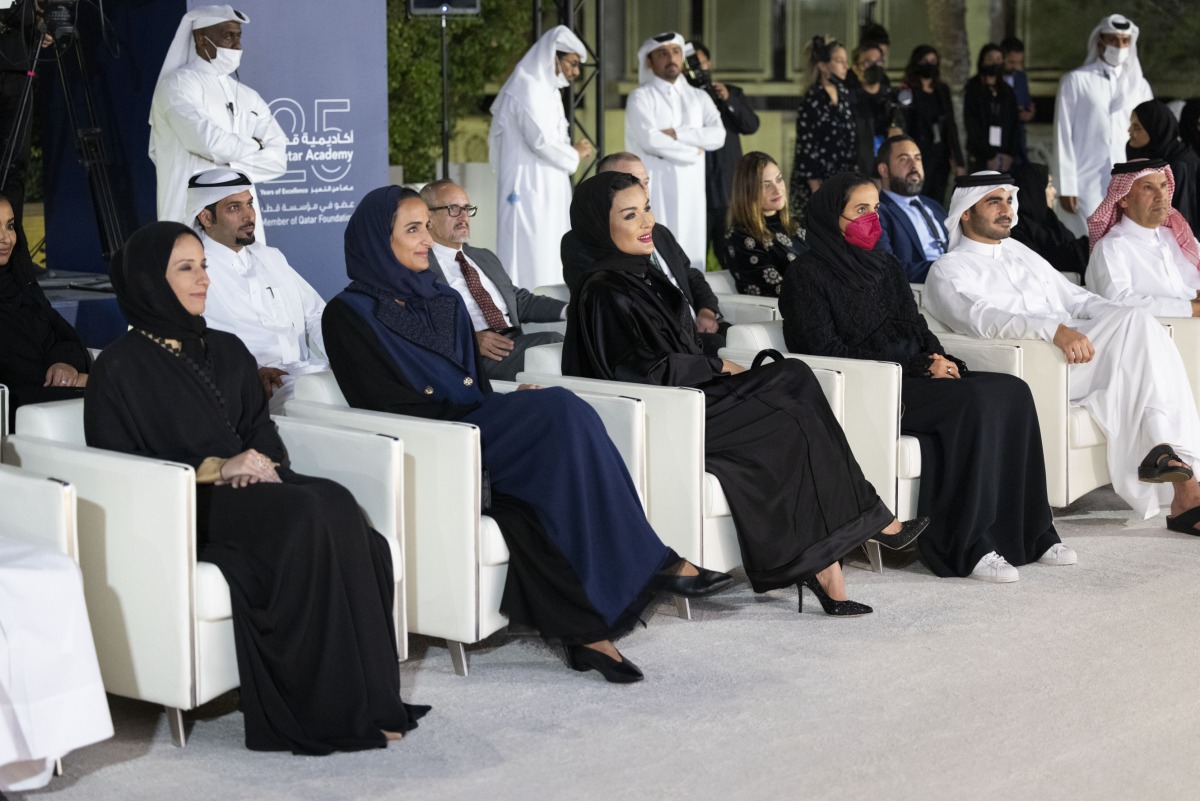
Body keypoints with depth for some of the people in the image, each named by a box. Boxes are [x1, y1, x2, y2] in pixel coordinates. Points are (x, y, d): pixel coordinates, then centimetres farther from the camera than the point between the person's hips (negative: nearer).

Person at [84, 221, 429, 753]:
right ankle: (324, 709, -30)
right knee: (307, 515, -33)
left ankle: (365, 701, -28)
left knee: (337, 505, -28)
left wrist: (259, 463, -7)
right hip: (179, 509, -6)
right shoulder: (121, 367, 1)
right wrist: (216, 468, -14)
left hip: (246, 489, 6)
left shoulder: (227, 352, 20)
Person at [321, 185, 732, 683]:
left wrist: (506, 406, -5)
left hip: (476, 428, 6)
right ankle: (652, 563, -25)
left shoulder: (445, 302, 24)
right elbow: (389, 405, -9)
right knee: (559, 408, -28)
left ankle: (583, 625, -34)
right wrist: (510, 411, -12)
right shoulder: (349, 315, 2)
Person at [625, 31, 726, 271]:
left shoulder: (699, 97, 15)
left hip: (691, 190, 5)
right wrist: (693, 151, -5)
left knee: (692, 252, 4)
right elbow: (650, 140, -15)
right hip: (656, 190, -5)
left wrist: (676, 134, -11)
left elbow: (718, 135, -1)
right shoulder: (640, 97, 1)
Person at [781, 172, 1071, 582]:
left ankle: (1030, 533, -12)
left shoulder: (883, 263, 20)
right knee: (972, 402, -30)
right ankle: (967, 546, -28)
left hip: (915, 376, 8)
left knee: (1013, 392, -15)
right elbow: (829, 352, -13)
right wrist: (916, 368, -15)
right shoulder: (808, 275, -3)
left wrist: (940, 360, -4)